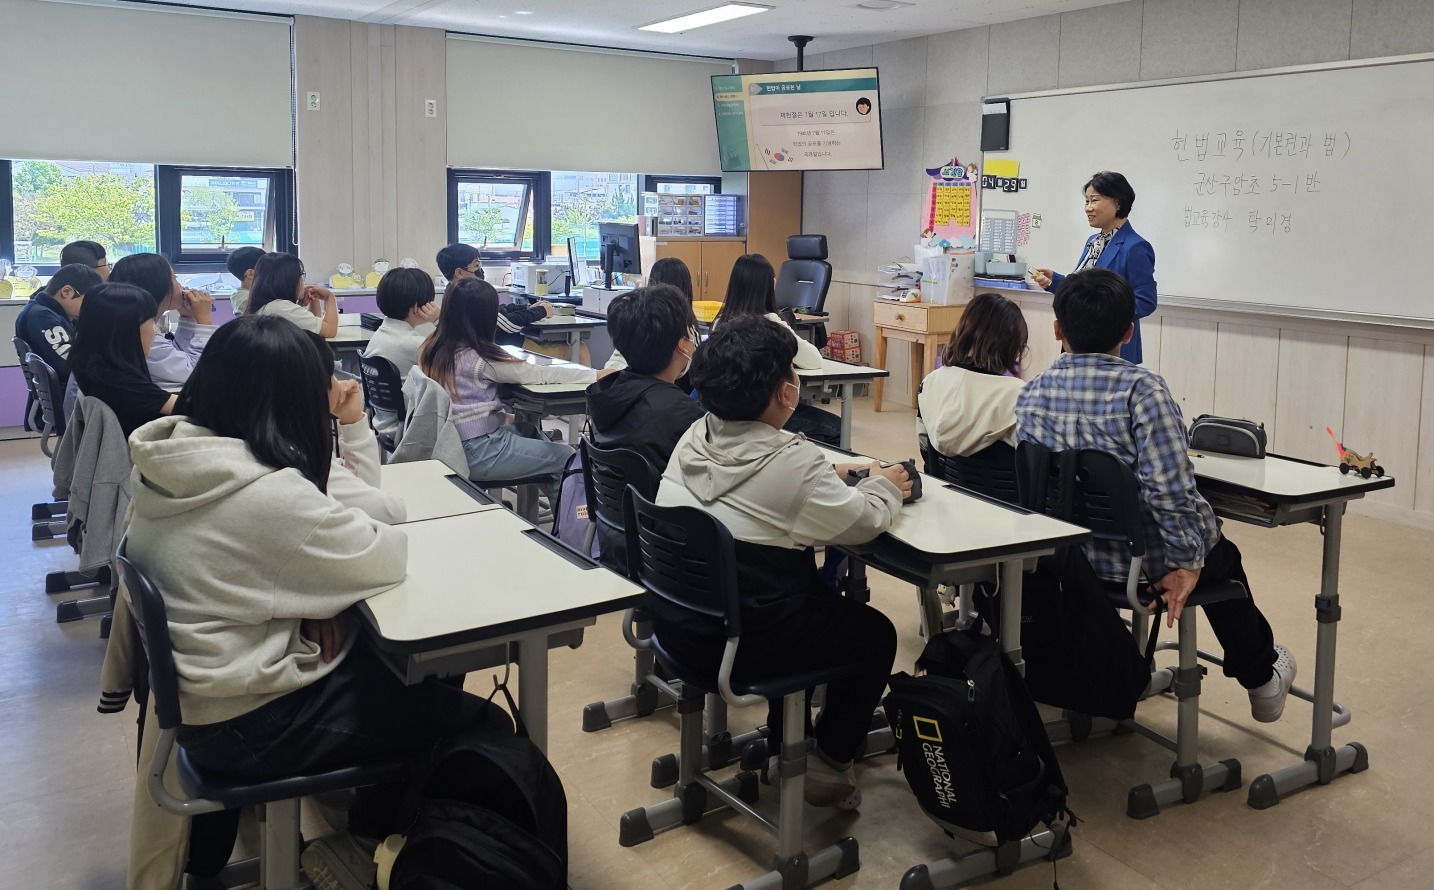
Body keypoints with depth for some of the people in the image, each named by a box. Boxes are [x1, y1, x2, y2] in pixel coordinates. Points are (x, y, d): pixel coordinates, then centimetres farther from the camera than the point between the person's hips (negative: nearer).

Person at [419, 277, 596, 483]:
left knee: (529, 431, 28)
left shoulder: (432, 348, 2)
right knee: (568, 457, 2)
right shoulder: (479, 355, -19)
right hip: (478, 453, -9)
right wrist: (596, 374, -11)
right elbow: (537, 373, -16)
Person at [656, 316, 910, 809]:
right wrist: (884, 487, 12)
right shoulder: (794, 462, -21)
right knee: (875, 633, 15)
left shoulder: (694, 438, 1)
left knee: (821, 599, 32)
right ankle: (828, 765, 22)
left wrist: (830, 476, 16)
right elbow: (864, 523, -8)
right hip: (735, 643, -8)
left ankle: (783, 741, 39)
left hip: (673, 619, 8)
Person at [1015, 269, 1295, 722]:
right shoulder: (1141, 389, -22)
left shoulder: (1032, 393, -7)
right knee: (1220, 556, 29)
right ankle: (1260, 676, 49)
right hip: (1139, 561, -4)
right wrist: (1187, 562, -14)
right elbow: (1171, 490, -27)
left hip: (1062, 560, 5)